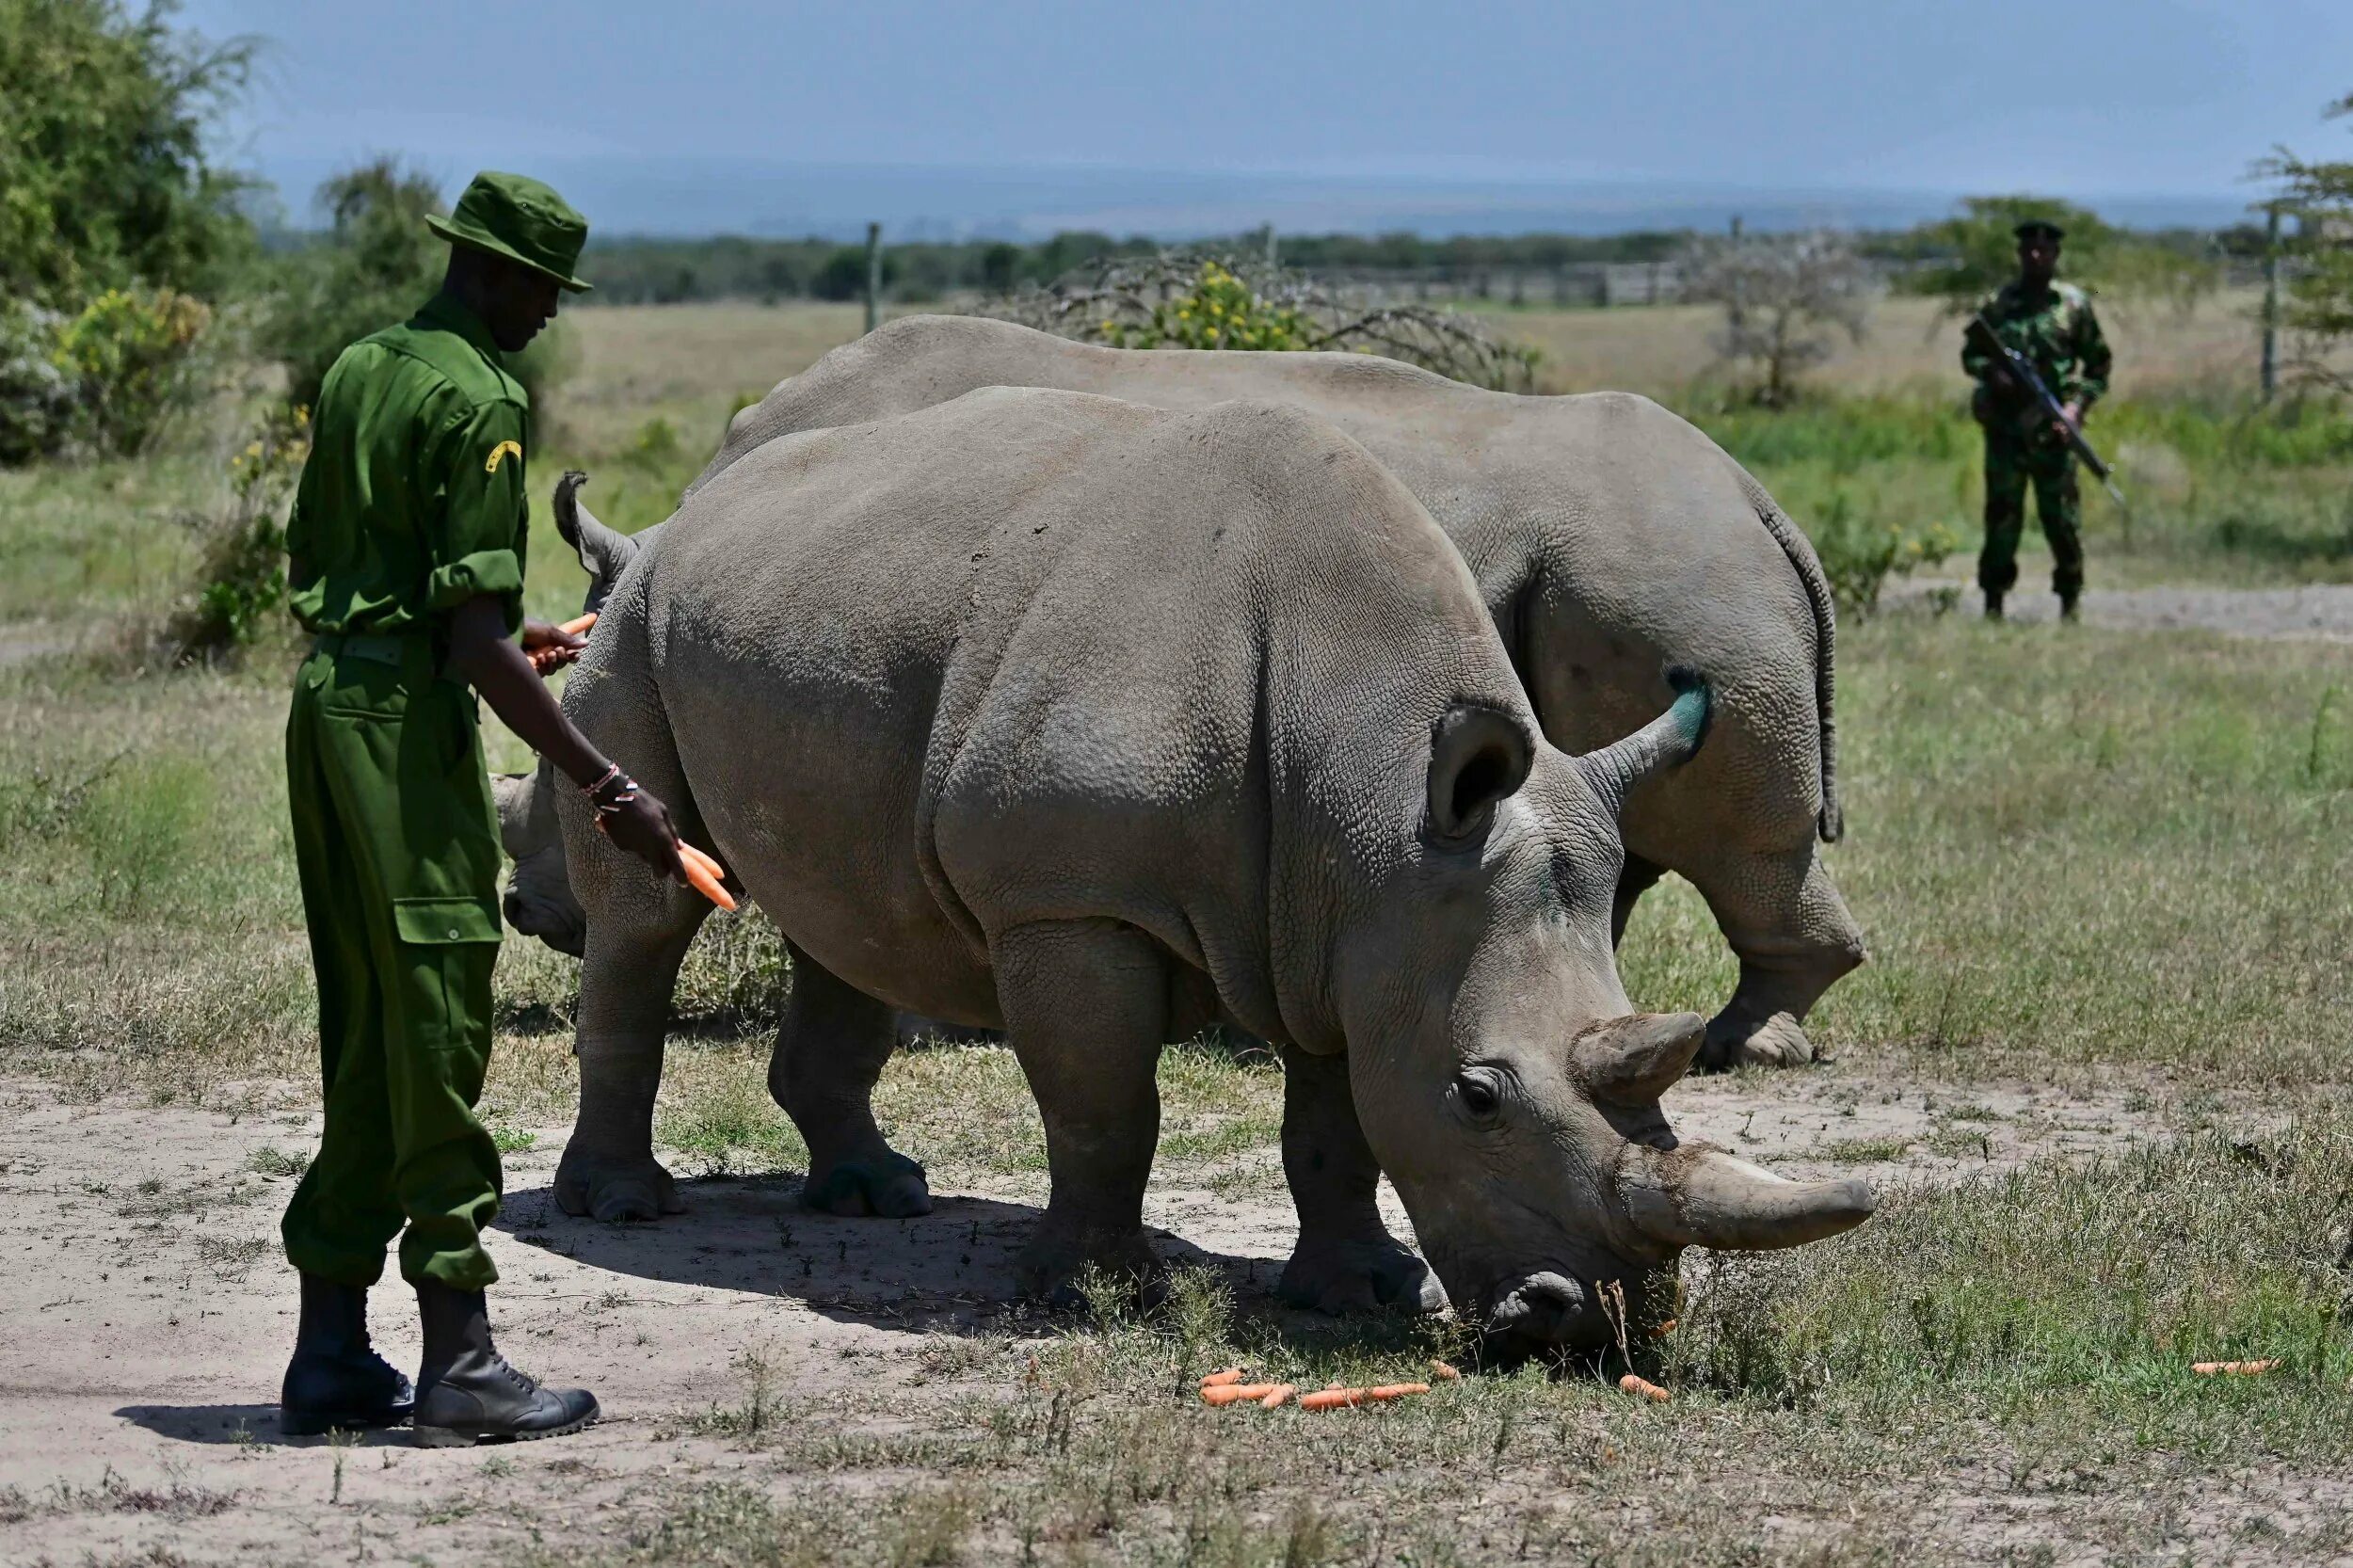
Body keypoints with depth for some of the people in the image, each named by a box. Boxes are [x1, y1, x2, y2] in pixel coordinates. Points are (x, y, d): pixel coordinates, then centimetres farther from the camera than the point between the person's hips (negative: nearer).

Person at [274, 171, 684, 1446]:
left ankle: (331, 1356, 15)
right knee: (437, 1036, -6)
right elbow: (477, 643, -19)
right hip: (405, 720, -9)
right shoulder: (478, 402, -14)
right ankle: (459, 1363, -5)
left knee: (362, 1037, 13)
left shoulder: (360, 372, 14)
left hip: (323, 701, 9)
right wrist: (607, 788, -16)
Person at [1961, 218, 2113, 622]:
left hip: (2053, 431, -1)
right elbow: (1970, 355, 15)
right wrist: (1991, 371, -7)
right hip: (2004, 426, 1)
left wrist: (2078, 405, -6)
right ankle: (1993, 600, 7)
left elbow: (2098, 364, 8)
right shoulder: (1998, 304, 8)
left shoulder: (2073, 304, 5)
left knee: (2061, 516, 0)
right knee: (2002, 514, 1)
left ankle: (2070, 601, 10)